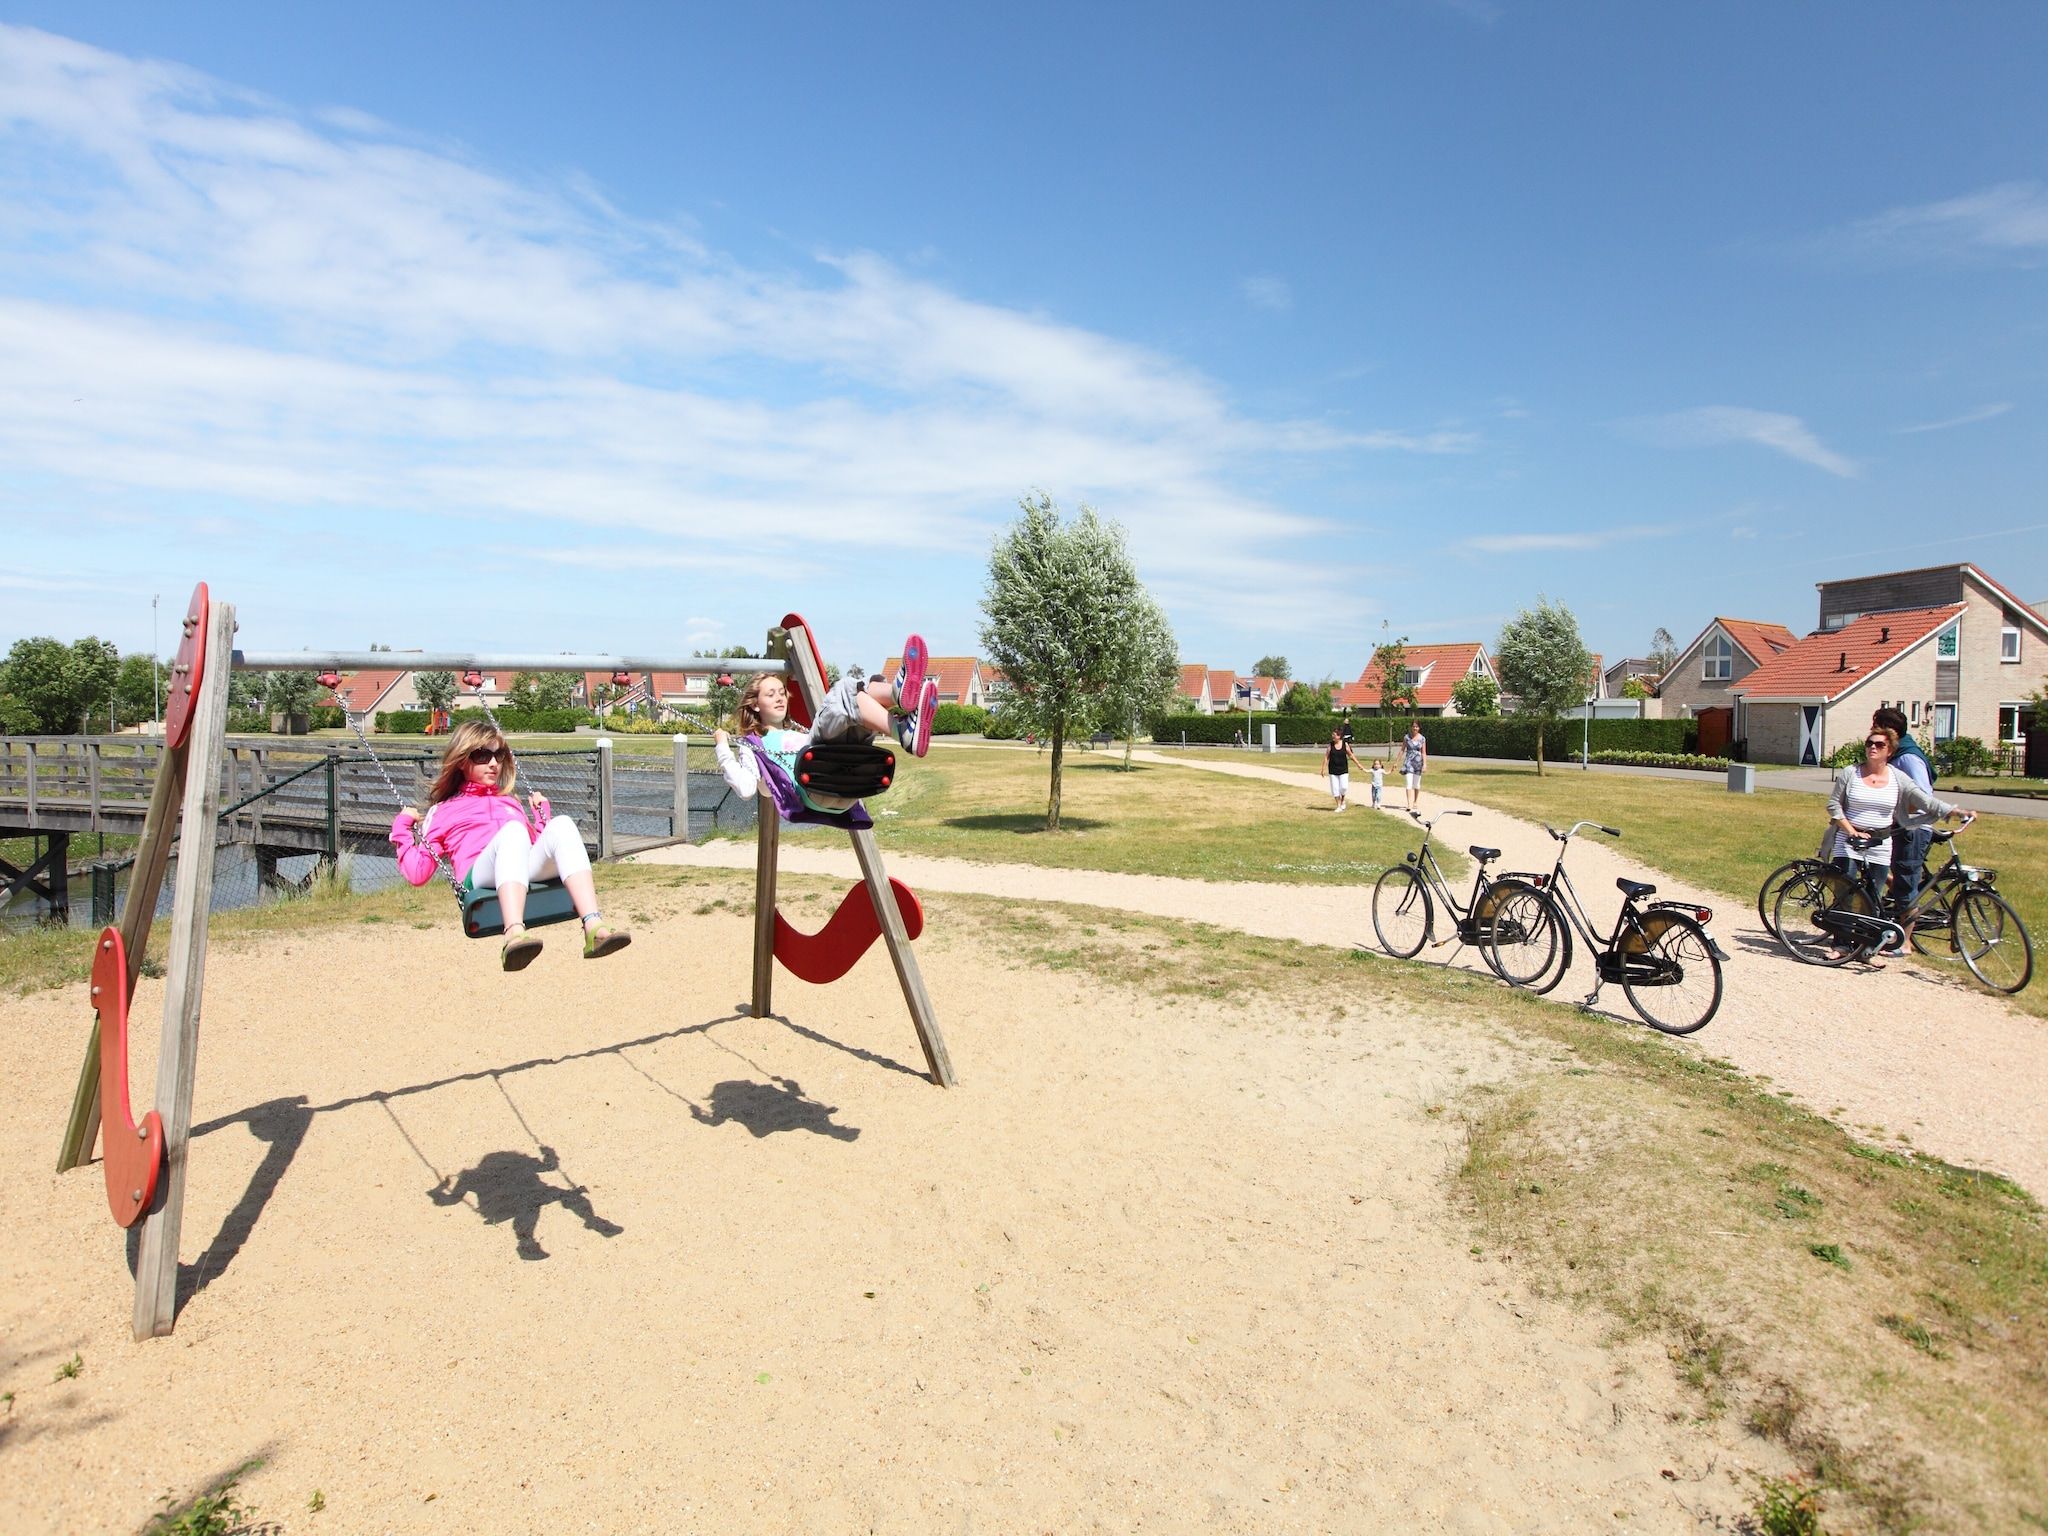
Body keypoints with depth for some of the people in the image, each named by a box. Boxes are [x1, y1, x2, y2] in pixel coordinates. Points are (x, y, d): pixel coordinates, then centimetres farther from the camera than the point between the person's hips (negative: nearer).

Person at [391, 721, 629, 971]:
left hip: (530, 869, 3)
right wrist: (402, 828, 14)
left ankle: (594, 928, -48)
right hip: (481, 877, -3)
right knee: (513, 829, -36)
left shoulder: (511, 802, 37)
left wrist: (542, 811, 31)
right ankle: (514, 935, -60)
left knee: (562, 824, -29)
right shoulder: (442, 812, 27)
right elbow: (417, 872, 18)